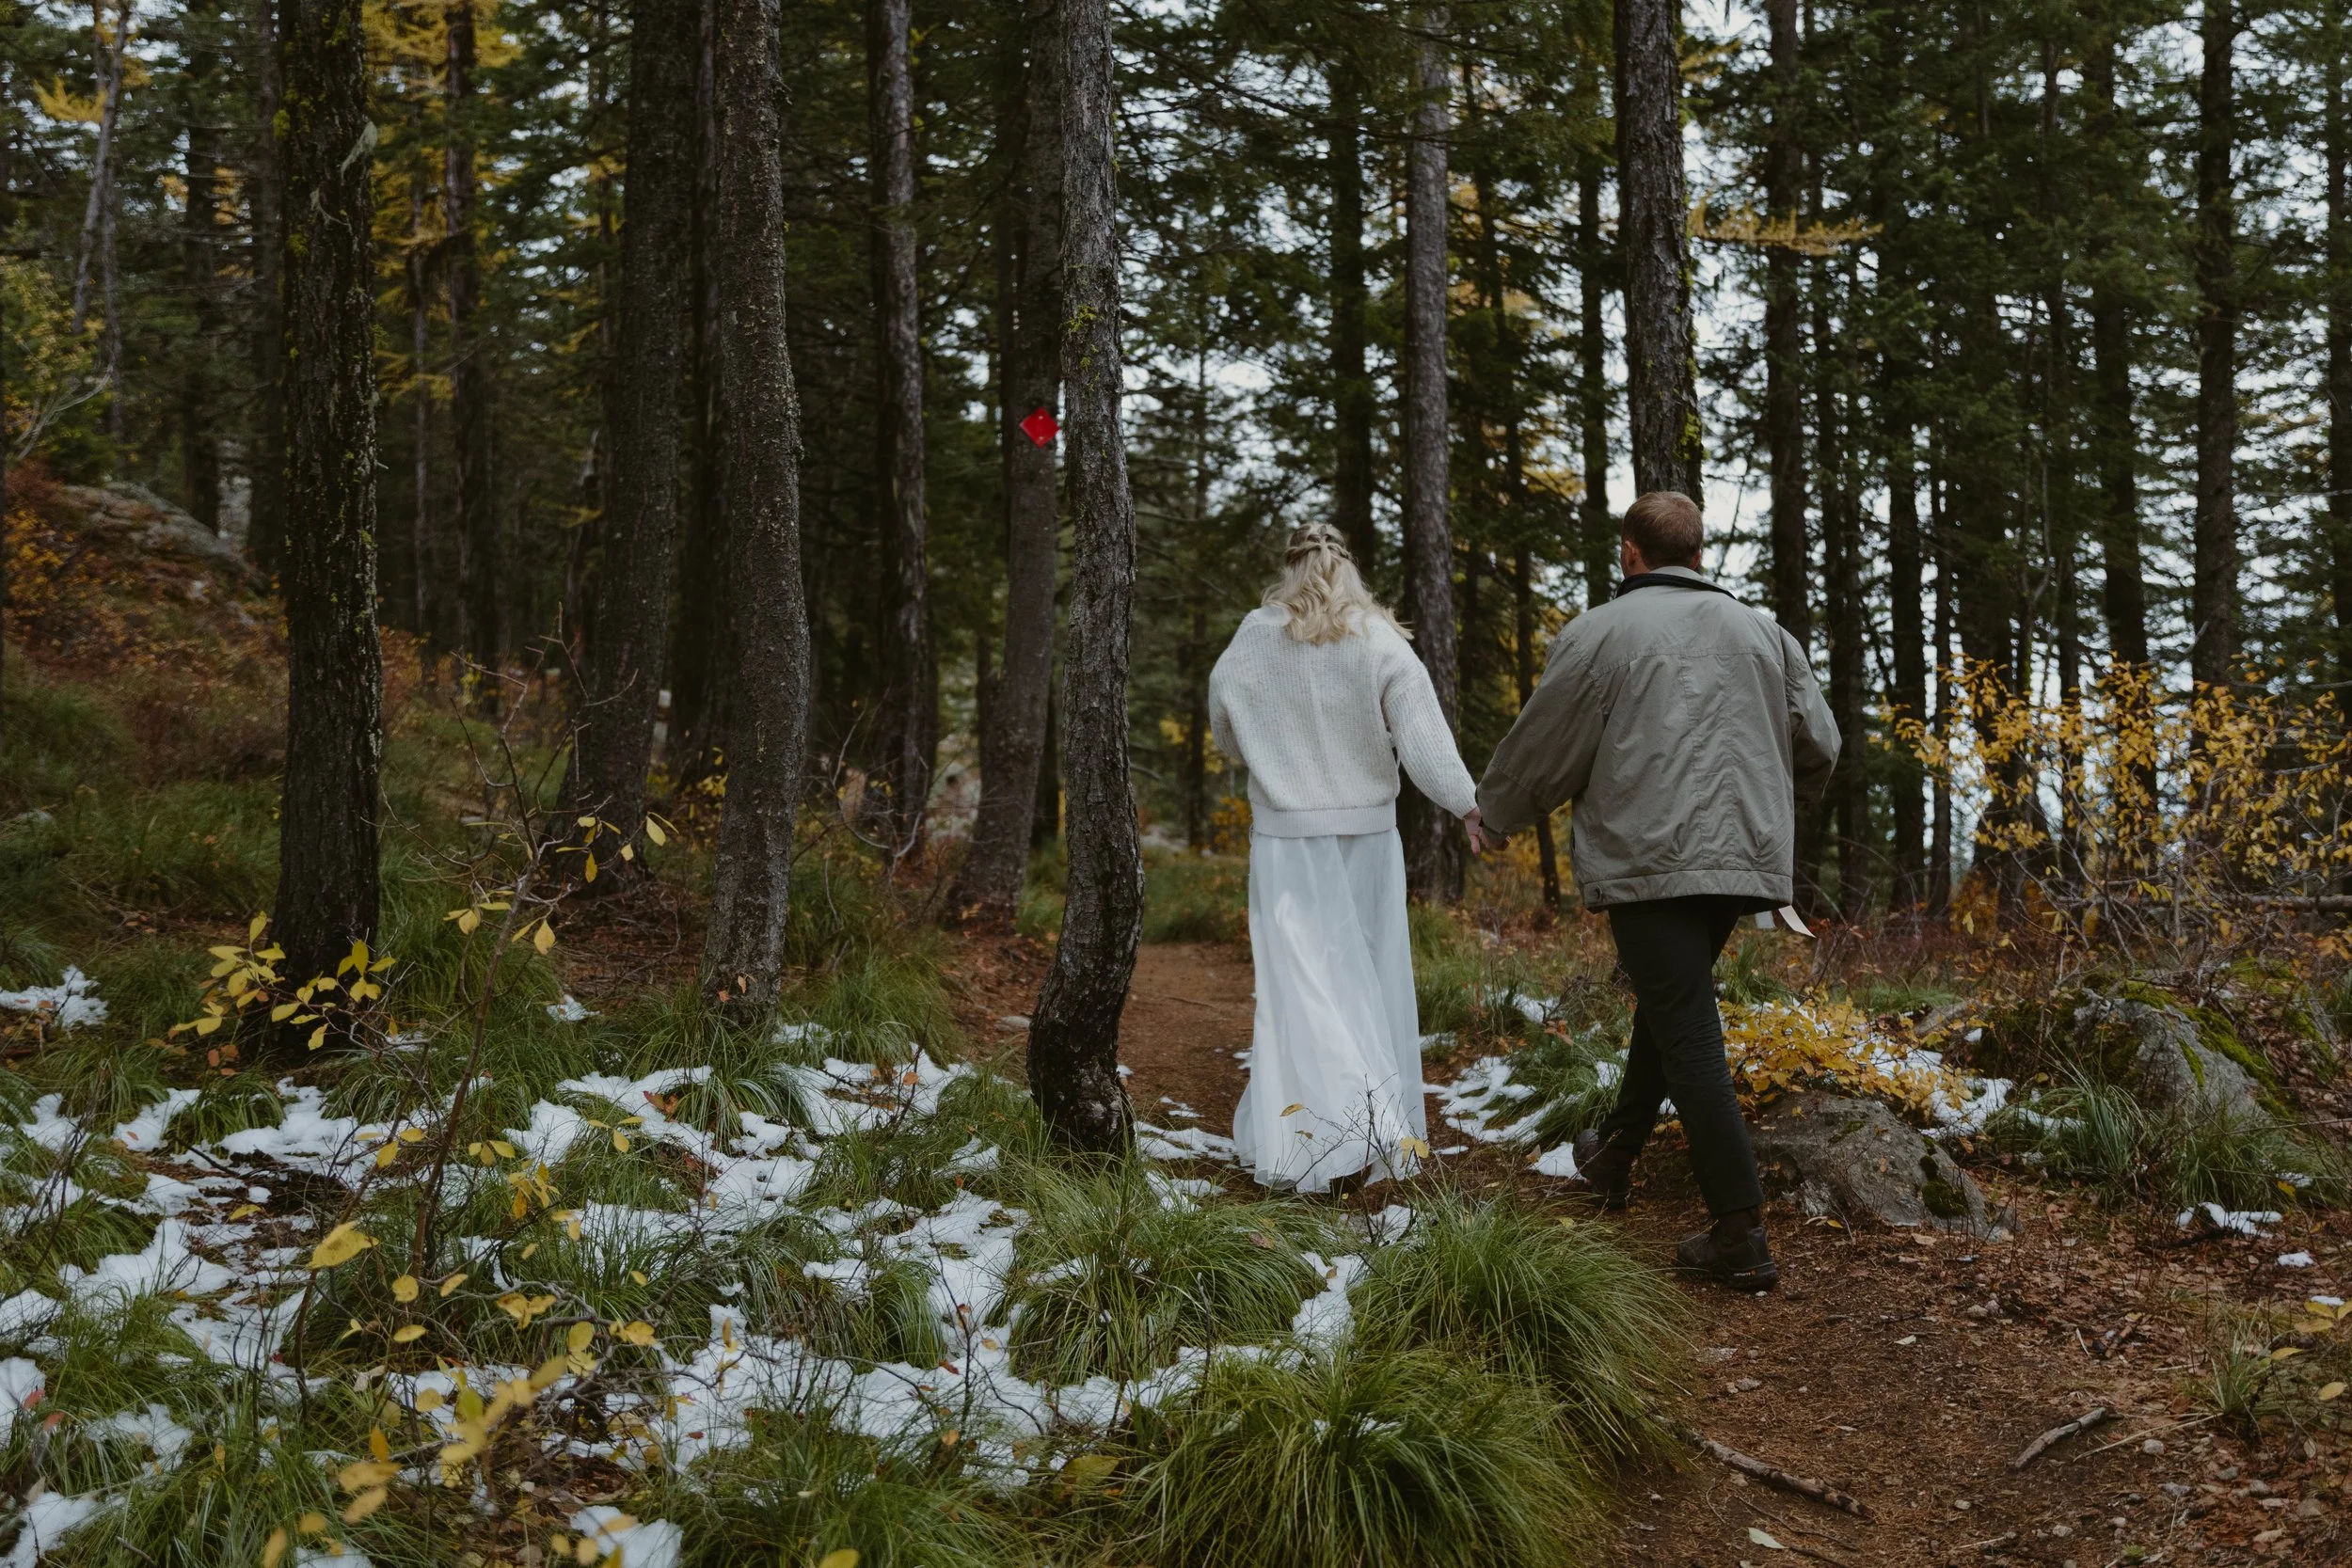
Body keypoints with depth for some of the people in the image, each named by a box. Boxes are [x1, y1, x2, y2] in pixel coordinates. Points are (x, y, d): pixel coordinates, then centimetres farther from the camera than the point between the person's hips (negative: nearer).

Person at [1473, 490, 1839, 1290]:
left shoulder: (1599, 633, -2)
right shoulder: (1762, 632, 14)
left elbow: (1540, 752, 3)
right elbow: (1818, 747, 15)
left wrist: (1493, 810, 23)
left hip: (1650, 860, -6)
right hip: (1744, 857, 6)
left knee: (1689, 1035, -6)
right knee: (1668, 1004, 24)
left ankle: (1741, 1236, -9)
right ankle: (1615, 1154, 39)